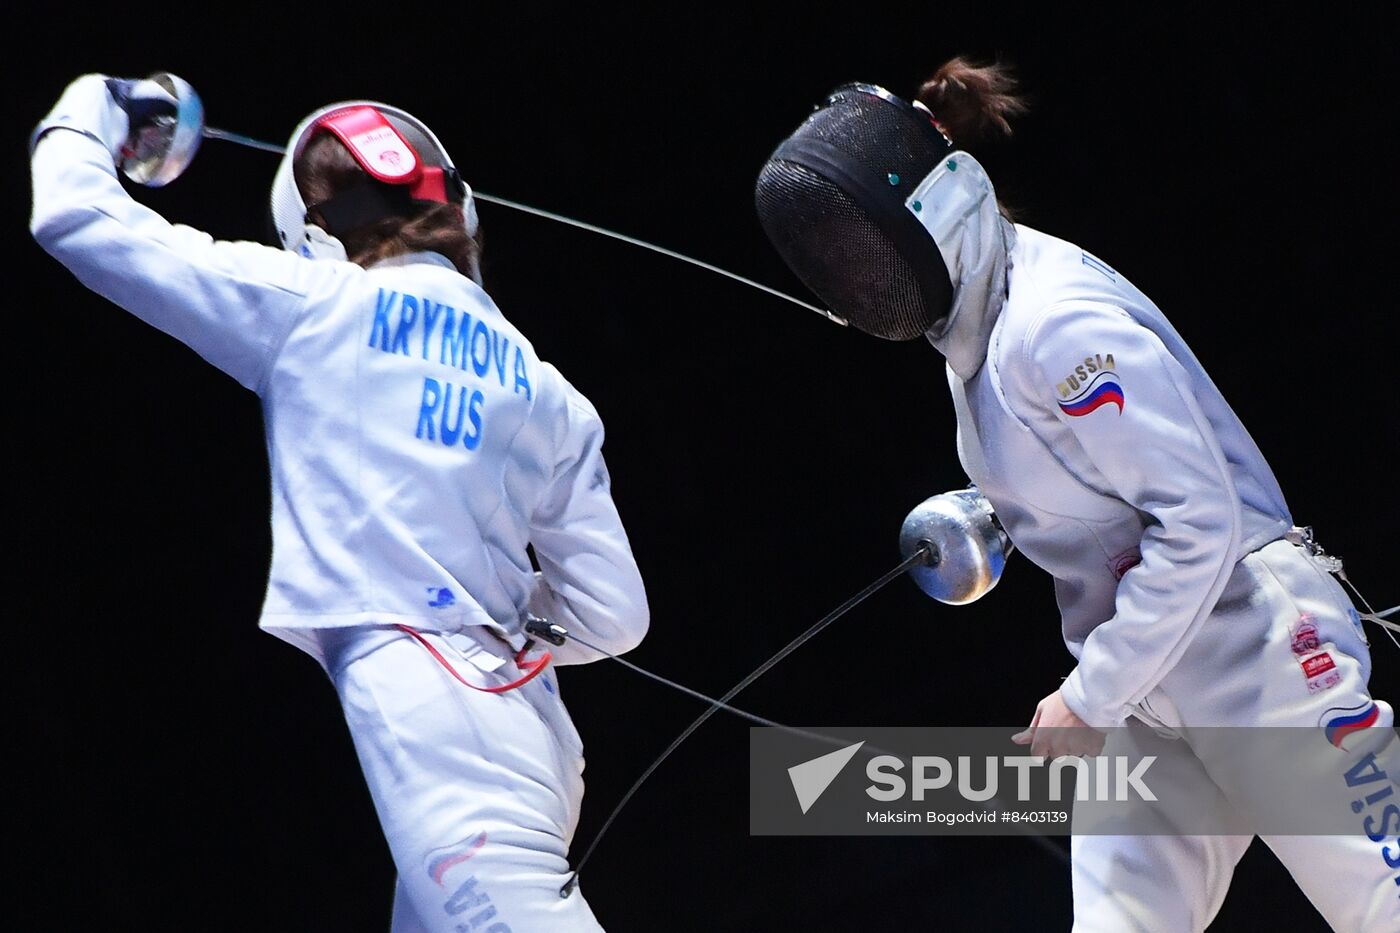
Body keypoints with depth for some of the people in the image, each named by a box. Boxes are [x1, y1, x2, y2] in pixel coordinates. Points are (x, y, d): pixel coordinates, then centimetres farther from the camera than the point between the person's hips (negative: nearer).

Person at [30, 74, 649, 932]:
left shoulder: (316, 305, 8)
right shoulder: (545, 390, 18)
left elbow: (79, 219, 13)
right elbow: (612, 614, 17)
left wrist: (88, 115, 33)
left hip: (428, 704, -6)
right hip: (529, 725, 6)